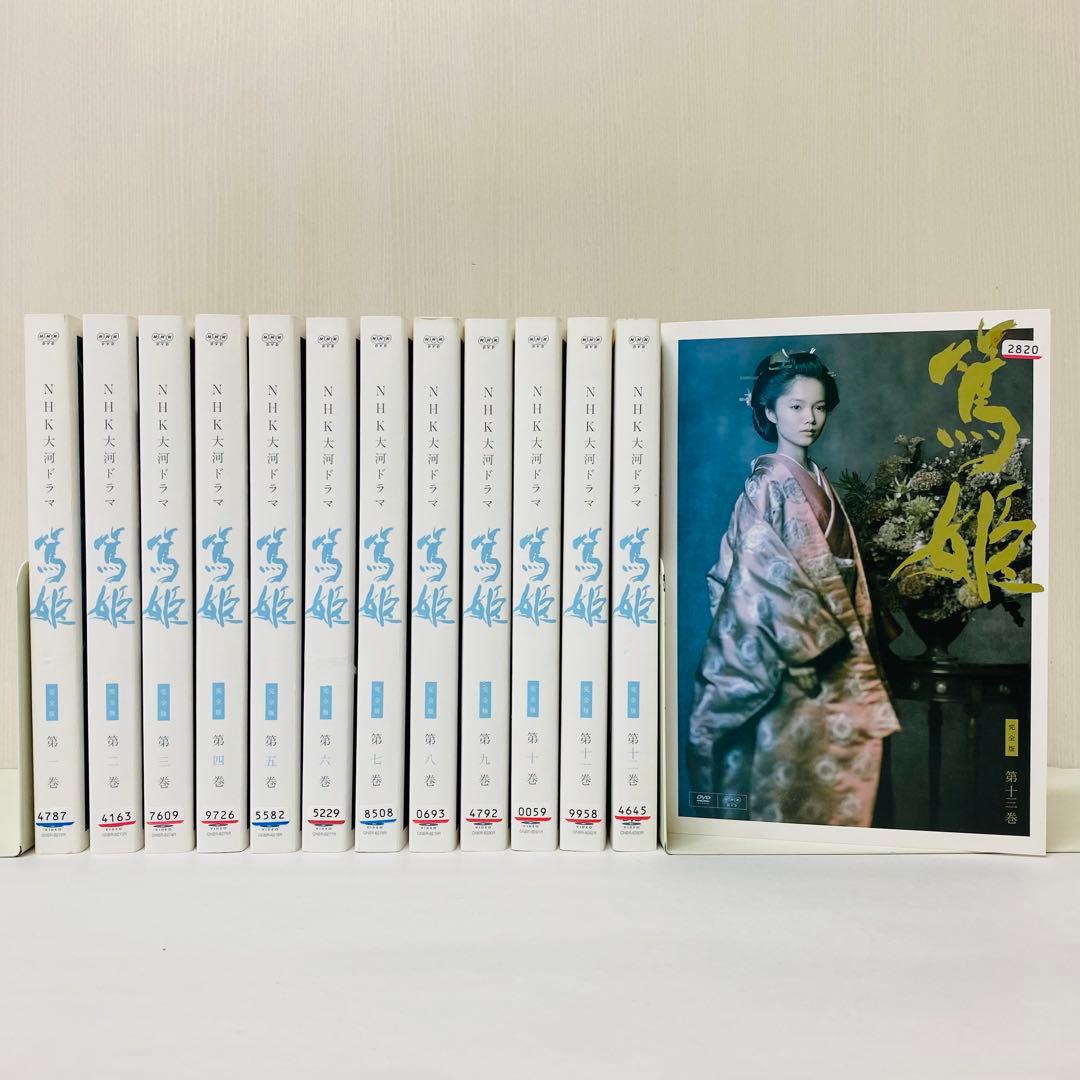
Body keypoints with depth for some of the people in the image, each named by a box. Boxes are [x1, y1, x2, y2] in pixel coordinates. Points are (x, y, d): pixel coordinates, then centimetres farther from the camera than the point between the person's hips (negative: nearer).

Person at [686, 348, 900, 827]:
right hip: (792, 659, -8)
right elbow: (764, 570, -17)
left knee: (837, 769, 13)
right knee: (791, 770, 2)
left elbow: (844, 564, 14)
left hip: (832, 649, 8)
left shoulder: (819, 481, 12)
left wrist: (854, 634, 11)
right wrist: (808, 637, -16)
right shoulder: (767, 483, -12)